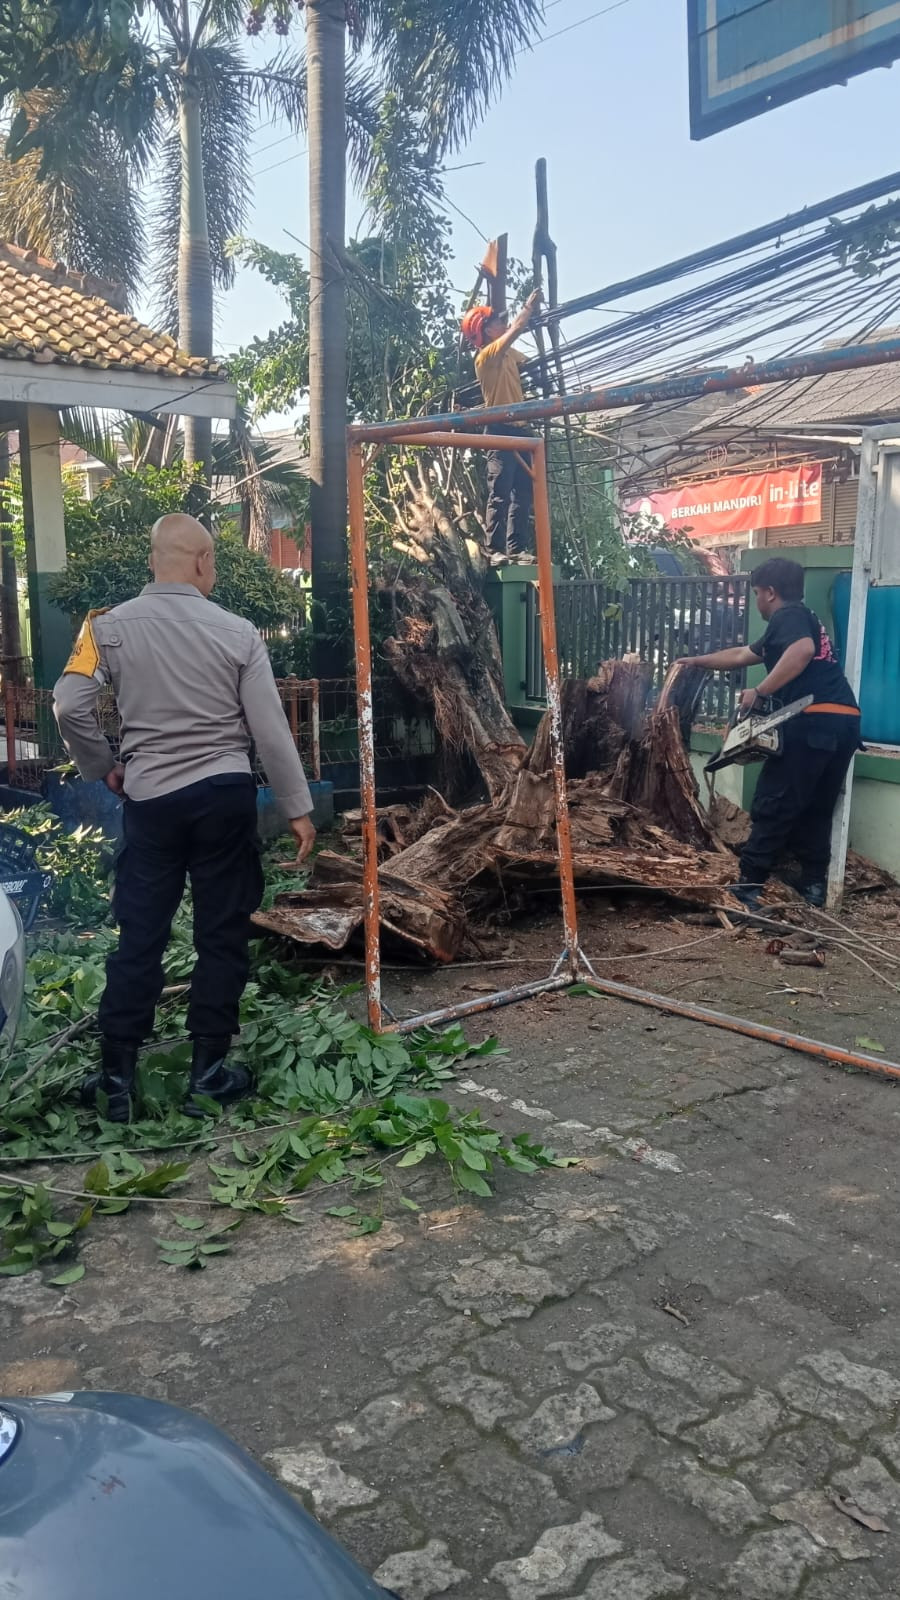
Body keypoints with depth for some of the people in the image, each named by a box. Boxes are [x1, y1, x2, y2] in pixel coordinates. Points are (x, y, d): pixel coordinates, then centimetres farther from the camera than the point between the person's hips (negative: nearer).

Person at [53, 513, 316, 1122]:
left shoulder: (111, 625, -4)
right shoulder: (238, 632, -5)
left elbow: (70, 707, -10)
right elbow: (272, 730, -5)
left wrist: (104, 768, 8)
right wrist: (299, 808, 4)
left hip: (151, 799, 1)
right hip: (225, 796, -1)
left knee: (140, 937, 10)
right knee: (223, 936, 9)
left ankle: (117, 1077, 16)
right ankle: (208, 1072, 16)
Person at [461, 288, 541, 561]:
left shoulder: (509, 354, 17)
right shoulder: (486, 356, -8)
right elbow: (516, 329, -15)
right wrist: (530, 306, -5)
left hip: (519, 430, 9)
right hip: (501, 431, -9)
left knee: (523, 493, 6)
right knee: (500, 495, -12)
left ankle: (518, 548, 8)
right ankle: (496, 550, -13)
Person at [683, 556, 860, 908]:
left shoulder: (788, 615, 1)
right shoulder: (803, 619, 29)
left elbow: (802, 651, -24)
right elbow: (741, 655, 39)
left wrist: (759, 693, -20)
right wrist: (696, 662, 46)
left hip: (814, 720, -9)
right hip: (844, 721, 9)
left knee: (774, 806, -4)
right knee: (816, 809, 16)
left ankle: (748, 886, -2)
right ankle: (814, 885, 15)